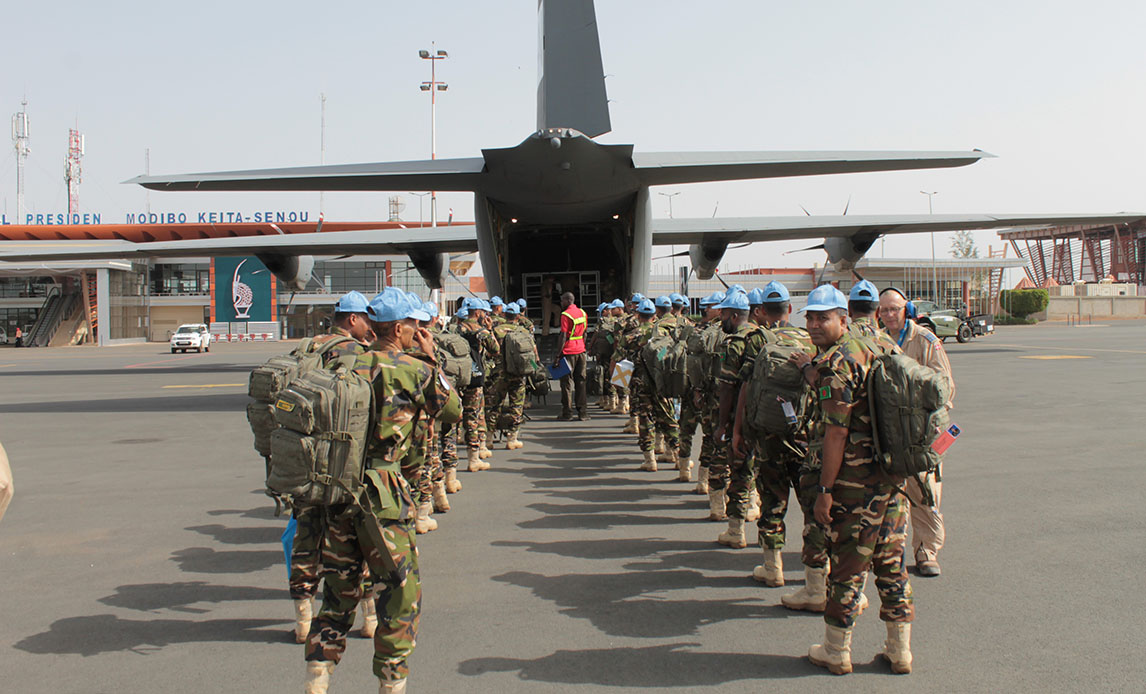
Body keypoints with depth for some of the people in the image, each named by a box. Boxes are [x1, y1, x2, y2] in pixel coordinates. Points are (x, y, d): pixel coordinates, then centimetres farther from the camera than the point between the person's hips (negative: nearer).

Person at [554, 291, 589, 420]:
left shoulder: (566, 315, -13)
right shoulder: (582, 313, 9)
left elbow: (563, 336, -16)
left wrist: (557, 355, -14)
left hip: (568, 351, -6)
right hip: (580, 351, 6)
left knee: (566, 382, 1)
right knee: (580, 382, 10)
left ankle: (567, 413, 4)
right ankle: (582, 412, 10)